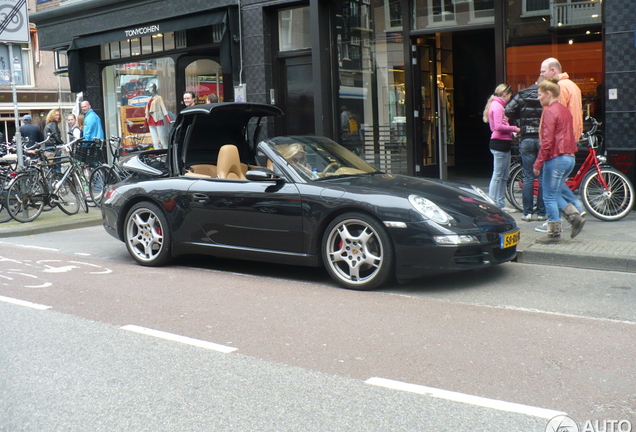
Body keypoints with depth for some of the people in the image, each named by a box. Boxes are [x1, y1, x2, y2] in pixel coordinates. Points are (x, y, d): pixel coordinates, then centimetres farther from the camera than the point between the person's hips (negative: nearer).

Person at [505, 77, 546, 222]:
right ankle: (541, 212, 8)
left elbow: (508, 111, -1)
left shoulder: (522, 94, 4)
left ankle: (527, 212, 5)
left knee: (528, 177, 5)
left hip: (526, 140, 1)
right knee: (543, 177, 6)